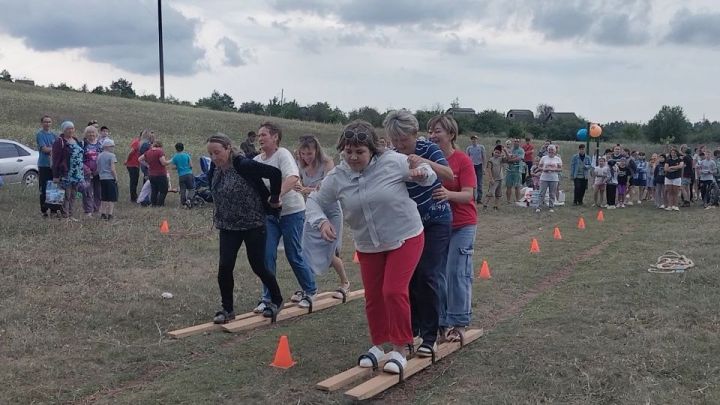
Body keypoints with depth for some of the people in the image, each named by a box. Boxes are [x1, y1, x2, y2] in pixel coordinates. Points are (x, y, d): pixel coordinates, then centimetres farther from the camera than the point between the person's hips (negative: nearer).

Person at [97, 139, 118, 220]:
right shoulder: (111, 155, -10)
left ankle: (103, 213, 16)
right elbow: (112, 169, -16)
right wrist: (116, 177, -9)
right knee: (112, 198, -1)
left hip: (102, 179, 7)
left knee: (104, 198, 15)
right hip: (110, 178, -7)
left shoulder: (99, 156, 10)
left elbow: (98, 169, 12)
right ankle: (110, 214, -3)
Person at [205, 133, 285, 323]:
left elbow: (274, 173, -26)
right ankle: (227, 309, 14)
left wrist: (274, 199, -15)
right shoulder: (214, 169, 0)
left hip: (253, 225, -5)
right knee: (224, 267, -4)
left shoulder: (244, 165, -22)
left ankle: (277, 301, 28)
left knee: (258, 266, 5)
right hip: (228, 227, 5)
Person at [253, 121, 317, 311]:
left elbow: (293, 178, -31)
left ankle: (310, 290, 26)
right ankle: (268, 297, 12)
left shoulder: (283, 154, -16)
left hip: (291, 212, -5)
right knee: (267, 255, -1)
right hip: (270, 214, 5)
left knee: (294, 255, 4)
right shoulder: (256, 160, 3)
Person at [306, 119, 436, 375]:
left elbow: (429, 175, -2)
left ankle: (400, 349, 7)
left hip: (405, 238, -4)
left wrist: (422, 172, -26)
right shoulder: (337, 177, -8)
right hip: (368, 246, 4)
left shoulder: (393, 162, -15)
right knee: (373, 296, 12)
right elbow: (315, 201, 3)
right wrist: (321, 221, -17)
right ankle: (378, 345, 32)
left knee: (394, 292, -11)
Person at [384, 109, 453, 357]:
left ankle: (429, 336, 0)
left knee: (427, 276, -10)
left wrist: (425, 162, -44)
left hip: (436, 222, -3)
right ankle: (412, 329, 23)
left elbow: (449, 176, -29)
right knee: (409, 276, 5)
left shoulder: (427, 149, -14)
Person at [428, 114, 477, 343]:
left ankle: (458, 324, 7)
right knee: (437, 273, 6)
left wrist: (449, 194, -39)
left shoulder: (463, 161, -11)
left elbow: (468, 195, -18)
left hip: (462, 225, -4)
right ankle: (441, 321, 18)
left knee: (457, 273, -4)